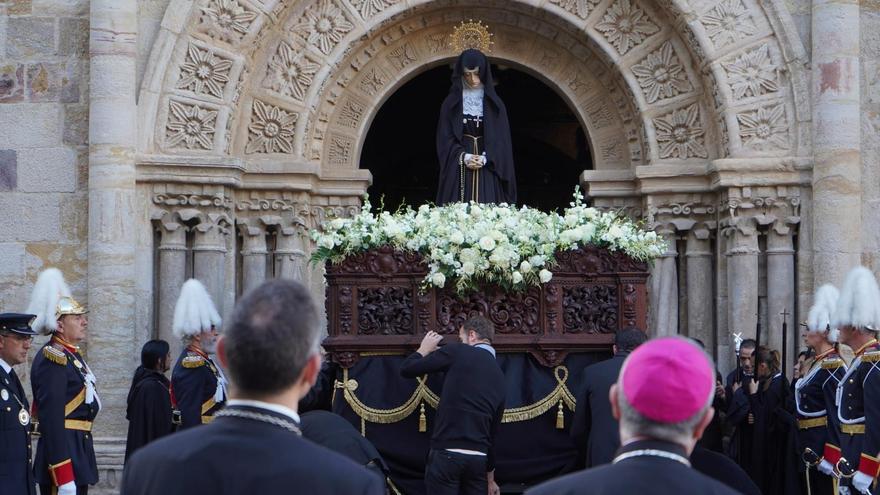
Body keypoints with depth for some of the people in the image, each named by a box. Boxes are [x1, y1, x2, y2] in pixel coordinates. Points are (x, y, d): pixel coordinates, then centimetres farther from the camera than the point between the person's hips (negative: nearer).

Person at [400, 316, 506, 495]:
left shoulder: (457, 353, -2)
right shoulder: (499, 375, 16)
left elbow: (407, 369, 1)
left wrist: (425, 349, 22)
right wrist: (490, 477, 27)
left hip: (446, 454, -5)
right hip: (478, 458, 5)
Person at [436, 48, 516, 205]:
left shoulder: (494, 104, 6)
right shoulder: (451, 103, 6)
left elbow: (502, 138, 3)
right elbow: (445, 138, 2)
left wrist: (485, 159, -12)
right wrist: (464, 157, -12)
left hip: (488, 171, 0)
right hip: (458, 171, 0)